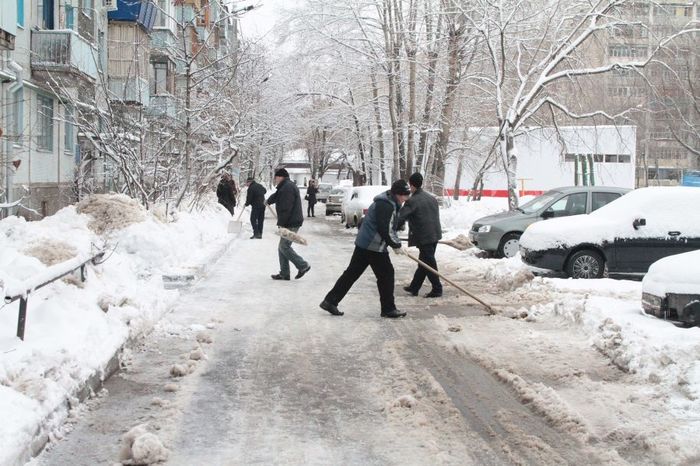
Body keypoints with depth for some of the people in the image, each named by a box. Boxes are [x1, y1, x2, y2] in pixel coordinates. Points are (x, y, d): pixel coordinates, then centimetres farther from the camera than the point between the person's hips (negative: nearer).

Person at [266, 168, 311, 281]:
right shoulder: (285, 187, 18)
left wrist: (281, 223, -22)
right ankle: (284, 273, 14)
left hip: (291, 224, -11)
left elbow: (285, 209, -24)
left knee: (284, 247, -8)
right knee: (282, 248, 11)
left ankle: (303, 266, 0)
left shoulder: (287, 188, -17)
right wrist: (268, 201, 57)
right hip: (290, 223, 11)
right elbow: (276, 196, 41)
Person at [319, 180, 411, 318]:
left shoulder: (388, 203, 16)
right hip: (374, 246, -10)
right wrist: (396, 245, -11)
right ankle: (388, 309, 9)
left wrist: (396, 242, 15)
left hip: (363, 244, 10)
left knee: (352, 273, 10)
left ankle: (330, 301, 10)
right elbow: (385, 230, -22)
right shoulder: (386, 205, -18)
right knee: (386, 274, 1)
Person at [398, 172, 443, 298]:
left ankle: (437, 289, 2)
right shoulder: (432, 198, 11)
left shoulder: (412, 201, -13)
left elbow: (400, 218, -17)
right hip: (435, 235, 8)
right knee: (424, 262, 14)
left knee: (429, 263, -1)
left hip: (423, 237, -8)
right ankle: (414, 287, 24)